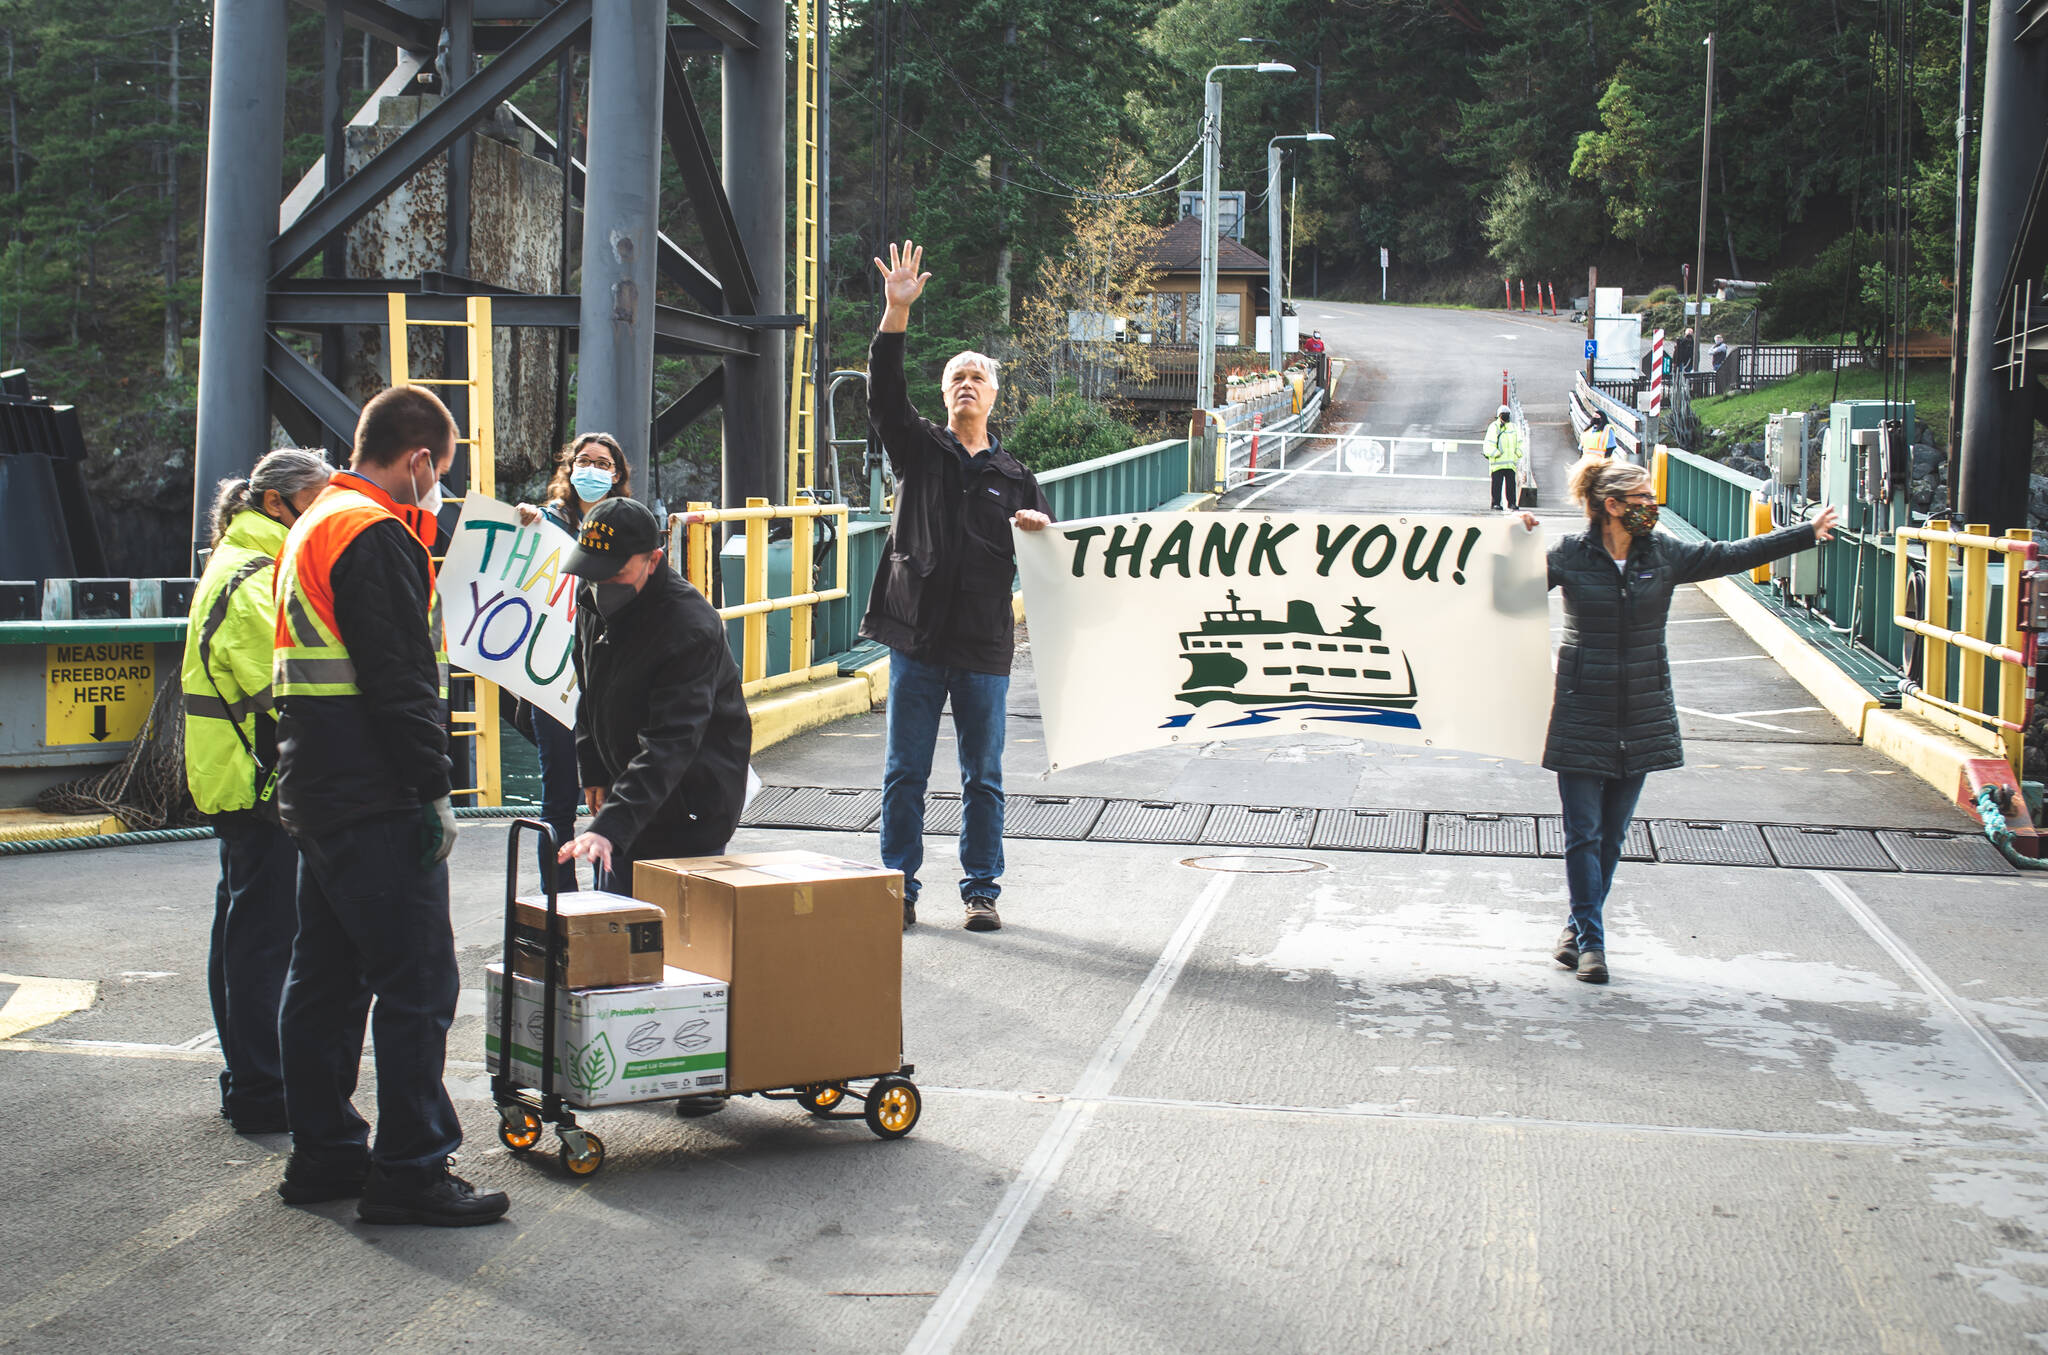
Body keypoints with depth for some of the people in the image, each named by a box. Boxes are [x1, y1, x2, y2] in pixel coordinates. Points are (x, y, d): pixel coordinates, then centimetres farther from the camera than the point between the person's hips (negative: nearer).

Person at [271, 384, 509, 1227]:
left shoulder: (315, 525, 18)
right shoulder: (378, 536, -14)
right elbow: (400, 679, -19)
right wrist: (433, 791, -18)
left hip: (315, 792, 11)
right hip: (377, 803, -11)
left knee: (325, 975, 15)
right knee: (417, 982, -7)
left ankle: (322, 1155, 23)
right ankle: (409, 1172, -5)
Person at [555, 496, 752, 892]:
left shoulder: (690, 628, -27)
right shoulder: (592, 598, 0)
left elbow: (671, 744, -34)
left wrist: (609, 826, -42)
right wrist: (594, 774, 14)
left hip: (691, 816, -7)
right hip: (629, 799, 8)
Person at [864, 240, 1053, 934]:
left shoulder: (1014, 477, 13)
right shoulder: (918, 448, 8)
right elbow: (884, 392, -8)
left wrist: (1040, 530, -7)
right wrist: (897, 312, -19)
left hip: (985, 647, 1)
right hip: (917, 639, -1)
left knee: (983, 777, 6)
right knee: (905, 772, 3)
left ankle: (982, 890, 15)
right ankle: (899, 889, 11)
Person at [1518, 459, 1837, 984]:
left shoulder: (1664, 554, 3)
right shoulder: (1569, 555, -5)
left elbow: (1732, 555, 7)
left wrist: (1808, 533, 7)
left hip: (1641, 716, 4)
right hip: (1582, 714, -3)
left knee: (1612, 835, 9)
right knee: (1583, 834, -2)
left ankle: (1580, 927, 22)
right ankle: (1589, 940, 4)